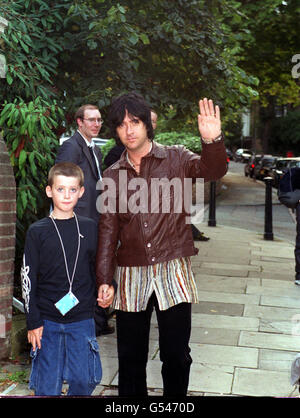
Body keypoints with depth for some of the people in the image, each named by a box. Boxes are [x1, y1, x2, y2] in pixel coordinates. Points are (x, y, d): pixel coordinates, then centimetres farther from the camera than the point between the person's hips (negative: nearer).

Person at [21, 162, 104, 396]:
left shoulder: (90, 228, 5)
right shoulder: (38, 232, -2)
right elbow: (28, 278, -3)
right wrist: (33, 322, -5)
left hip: (83, 318, 2)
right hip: (48, 320, -1)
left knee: (84, 380, 4)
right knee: (47, 385, 4)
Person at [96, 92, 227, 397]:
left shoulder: (176, 159, 2)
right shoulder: (112, 176, 8)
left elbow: (212, 171, -16)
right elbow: (108, 230, 7)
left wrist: (212, 141, -37)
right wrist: (104, 280, 0)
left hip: (173, 272, -2)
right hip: (130, 276, 2)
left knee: (176, 356, 4)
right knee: (130, 358, 11)